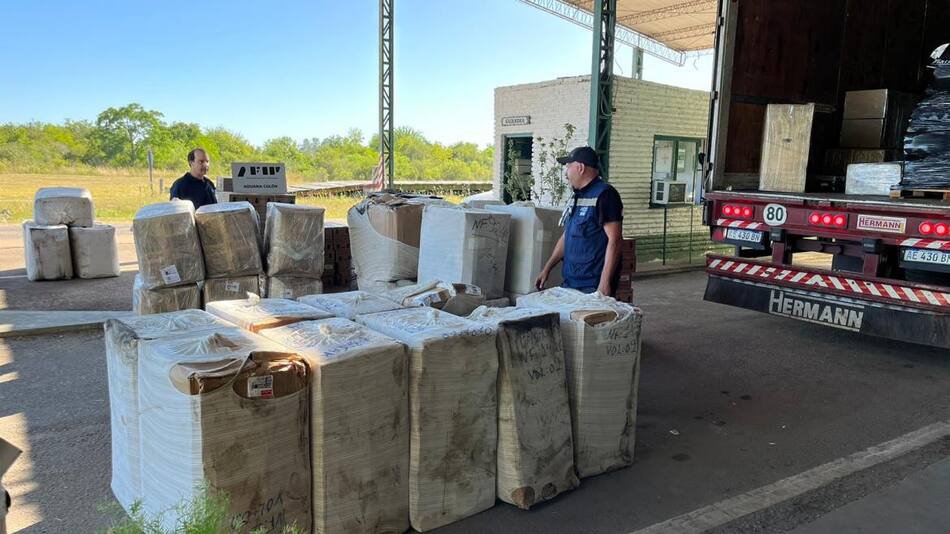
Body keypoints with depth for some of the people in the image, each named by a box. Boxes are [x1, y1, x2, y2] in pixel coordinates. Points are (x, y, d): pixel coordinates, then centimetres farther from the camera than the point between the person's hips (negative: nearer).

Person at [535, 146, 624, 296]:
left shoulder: (604, 194, -11)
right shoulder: (577, 196, 16)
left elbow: (614, 240, -18)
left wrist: (605, 283, -22)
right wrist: (547, 268, 18)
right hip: (570, 281, 8)